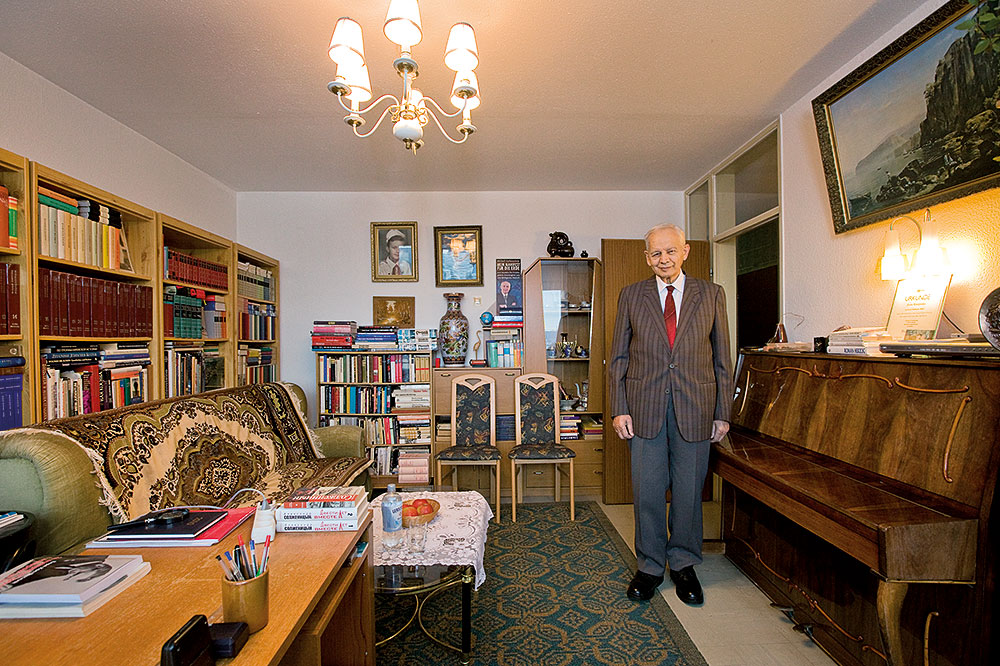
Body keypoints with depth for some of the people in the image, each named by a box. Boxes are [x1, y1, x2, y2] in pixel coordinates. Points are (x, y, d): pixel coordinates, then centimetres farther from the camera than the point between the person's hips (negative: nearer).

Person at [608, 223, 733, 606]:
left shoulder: (711, 294, 5)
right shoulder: (631, 296, 4)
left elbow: (722, 359, 6)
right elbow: (618, 358, 3)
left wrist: (723, 413, 3)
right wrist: (619, 409, -4)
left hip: (695, 409, 1)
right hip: (645, 408, 0)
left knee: (689, 490, 12)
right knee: (647, 491, 7)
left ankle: (683, 564, 33)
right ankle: (650, 566, 28)